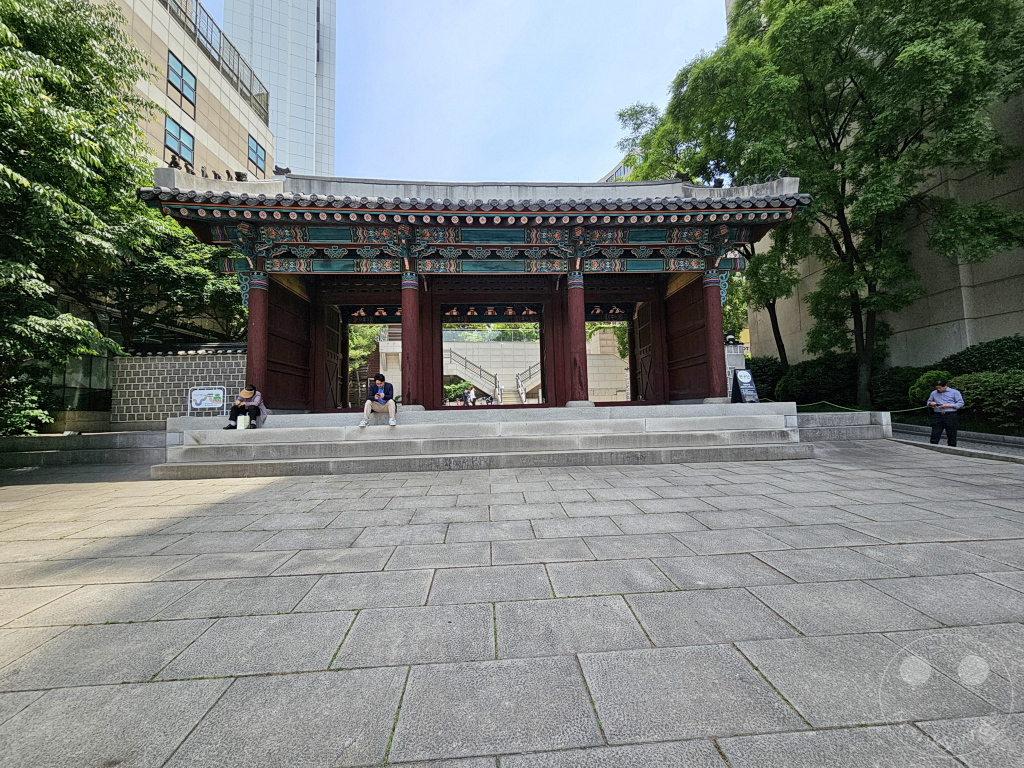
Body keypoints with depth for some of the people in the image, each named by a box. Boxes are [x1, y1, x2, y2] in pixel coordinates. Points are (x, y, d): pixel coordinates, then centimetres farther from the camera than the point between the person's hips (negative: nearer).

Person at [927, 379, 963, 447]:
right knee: (934, 435, -2)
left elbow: (961, 403, 0)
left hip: (950, 416, -2)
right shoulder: (934, 393, 14)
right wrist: (931, 404, -1)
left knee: (951, 436, 4)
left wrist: (948, 405, -13)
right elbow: (929, 402, 23)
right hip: (937, 415, 2)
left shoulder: (955, 392, 4)